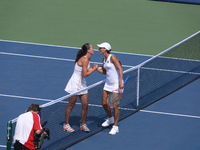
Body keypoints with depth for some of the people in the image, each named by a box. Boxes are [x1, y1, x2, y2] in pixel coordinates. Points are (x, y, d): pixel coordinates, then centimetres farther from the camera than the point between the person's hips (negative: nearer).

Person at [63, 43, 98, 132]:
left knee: (85, 105, 6)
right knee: (71, 105, 3)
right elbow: (85, 74, -23)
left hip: (82, 84, 9)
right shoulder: (84, 59, -21)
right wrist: (94, 69, -12)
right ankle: (66, 125, 15)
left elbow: (85, 72, 8)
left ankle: (83, 125, 19)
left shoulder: (87, 59, 8)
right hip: (75, 84, -9)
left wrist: (93, 68, -2)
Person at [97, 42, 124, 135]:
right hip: (108, 84, 8)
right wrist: (96, 68, 1)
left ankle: (115, 127, 4)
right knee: (104, 103, 11)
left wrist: (120, 82, -26)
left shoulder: (112, 58, -15)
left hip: (116, 84, -8)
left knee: (114, 106, -5)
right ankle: (110, 119, 38)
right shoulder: (104, 59, 10)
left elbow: (120, 69, -19)